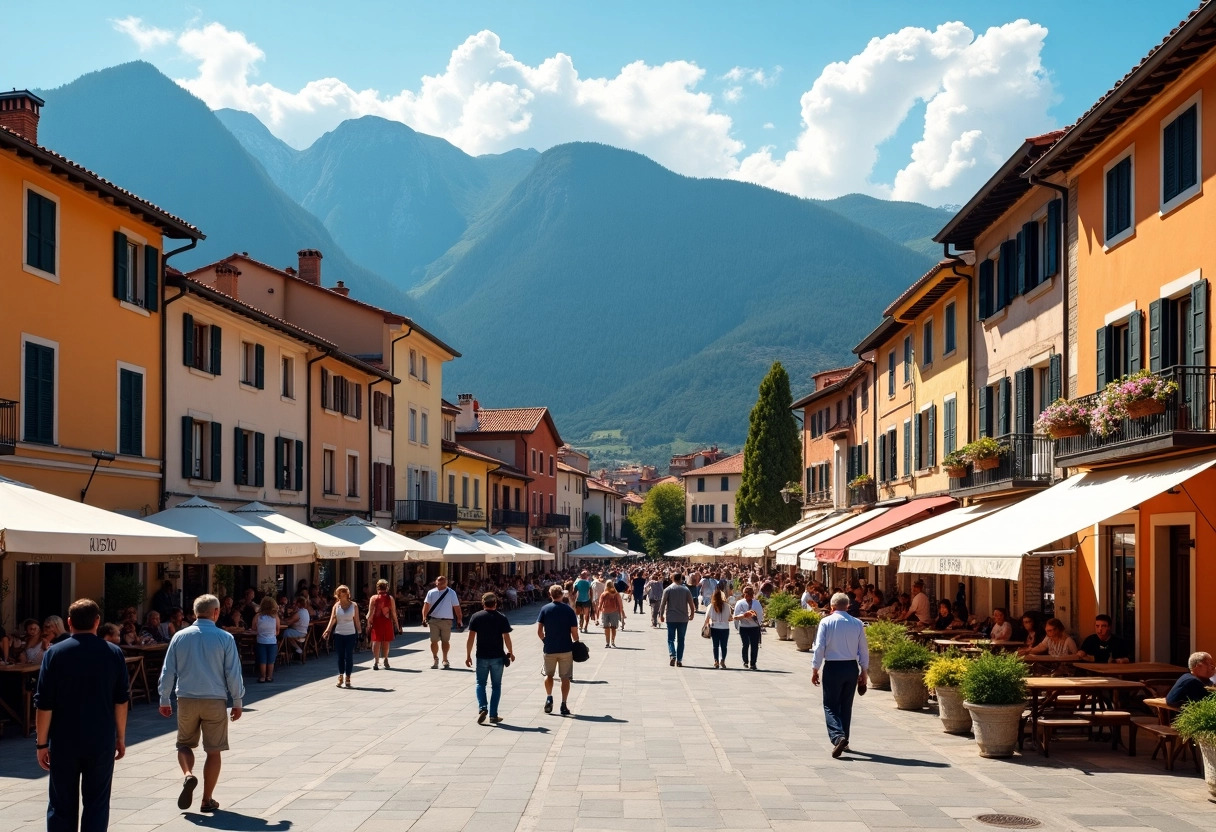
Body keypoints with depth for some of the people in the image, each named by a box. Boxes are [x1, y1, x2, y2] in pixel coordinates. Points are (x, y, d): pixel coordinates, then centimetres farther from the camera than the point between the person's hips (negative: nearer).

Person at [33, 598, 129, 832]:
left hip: (64, 742, -1)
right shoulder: (113, 653, 0)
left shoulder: (55, 653, -4)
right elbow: (121, 701, 3)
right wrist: (120, 737, 12)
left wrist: (42, 743, 1)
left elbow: (44, 704, -6)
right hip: (101, 741, 1)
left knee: (62, 806, 7)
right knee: (96, 804, 7)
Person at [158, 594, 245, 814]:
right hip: (215, 700, -2)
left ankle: (188, 775, -8)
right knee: (213, 751, 7)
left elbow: (168, 672, 4)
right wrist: (237, 702, 7)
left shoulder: (180, 636, 1)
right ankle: (207, 800, 9)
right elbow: (233, 674, -3)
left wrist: (165, 700, 14)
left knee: (184, 743, 20)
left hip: (186, 699, 2)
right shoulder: (225, 638, -5)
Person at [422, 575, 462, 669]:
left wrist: (459, 619, -3)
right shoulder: (431, 592, 3)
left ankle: (445, 660, 17)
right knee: (434, 641, 3)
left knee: (445, 641, 5)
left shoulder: (451, 593, 0)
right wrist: (424, 617, -14)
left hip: (446, 620, -1)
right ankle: (435, 659, 20)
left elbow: (456, 607, 1)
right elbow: (426, 605, -2)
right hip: (433, 620, 1)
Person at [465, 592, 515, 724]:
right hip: (497, 657, 0)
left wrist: (468, 655, 1)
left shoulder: (476, 617, -3)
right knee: (496, 685, 10)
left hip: (482, 657, 0)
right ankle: (493, 715, 9)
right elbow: (506, 638, -4)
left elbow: (471, 638, -6)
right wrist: (510, 653, 10)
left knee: (480, 683, 13)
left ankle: (482, 708, -8)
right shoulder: (502, 618, -3)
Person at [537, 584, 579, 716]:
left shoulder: (545, 609, -3)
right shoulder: (569, 610, -5)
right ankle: (564, 705, 5)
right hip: (566, 648, -1)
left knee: (548, 674, 21)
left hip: (549, 649, 1)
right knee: (565, 677, 8)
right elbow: (574, 632, -7)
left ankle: (549, 697, 4)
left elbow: (539, 631, -5)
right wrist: (577, 643, 11)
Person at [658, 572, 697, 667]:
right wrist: (692, 614, 17)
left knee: (671, 638, 5)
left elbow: (663, 603, -4)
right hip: (683, 618, 1)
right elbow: (691, 604, 2)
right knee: (681, 640, 9)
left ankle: (672, 655, -18)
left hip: (671, 618, -1)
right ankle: (679, 660, 7)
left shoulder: (668, 590, -2)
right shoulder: (686, 590, 1)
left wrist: (661, 615, 6)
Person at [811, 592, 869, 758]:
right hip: (852, 667, 3)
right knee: (846, 706, 16)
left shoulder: (826, 622, -7)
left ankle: (838, 737, -20)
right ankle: (844, 741, 23)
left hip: (832, 667, -3)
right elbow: (864, 650, 5)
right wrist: (863, 672, 15)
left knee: (830, 706, 1)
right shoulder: (857, 624, 1)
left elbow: (819, 648, -10)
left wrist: (815, 670, -2)